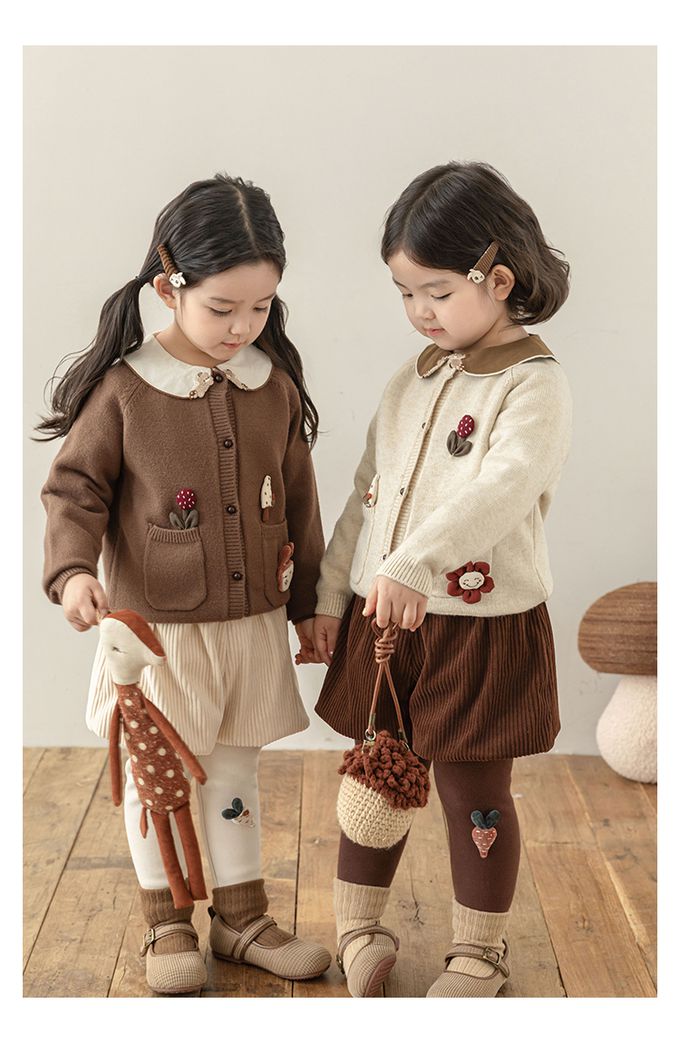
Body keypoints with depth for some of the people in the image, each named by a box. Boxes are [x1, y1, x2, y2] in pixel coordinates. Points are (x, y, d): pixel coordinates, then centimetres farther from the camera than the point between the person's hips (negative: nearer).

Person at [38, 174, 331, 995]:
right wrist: (72, 569, -24)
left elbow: (298, 503, 7)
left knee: (235, 775, 16)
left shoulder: (276, 386, -1)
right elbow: (75, 487, -6)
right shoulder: (123, 388, -13)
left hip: (253, 624, 3)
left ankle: (241, 919, 32)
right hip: (156, 626, -3)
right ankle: (166, 925, 29)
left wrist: (307, 605, 12)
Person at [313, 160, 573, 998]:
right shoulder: (410, 381, 9)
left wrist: (413, 563, -39)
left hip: (480, 627, -6)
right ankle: (360, 930, 32)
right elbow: (367, 492, 14)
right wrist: (330, 594, 12)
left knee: (472, 792, 7)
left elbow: (504, 488, -29)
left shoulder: (533, 384, -12)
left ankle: (478, 953, 26)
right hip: (381, 618, 6)